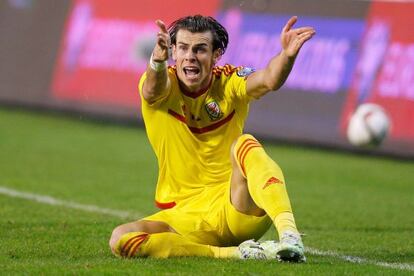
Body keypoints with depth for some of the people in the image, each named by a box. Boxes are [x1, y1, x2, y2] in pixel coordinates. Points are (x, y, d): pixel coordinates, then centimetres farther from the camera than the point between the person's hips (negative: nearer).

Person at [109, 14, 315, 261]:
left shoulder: (229, 82, -3)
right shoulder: (162, 84, -4)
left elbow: (268, 80, -26)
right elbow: (153, 90, -31)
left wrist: (287, 55, -50)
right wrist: (157, 60, -56)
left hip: (235, 210, -1)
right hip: (184, 217, 1)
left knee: (245, 144, -29)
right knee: (121, 240, -25)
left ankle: (289, 234, -46)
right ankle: (229, 252, -27)